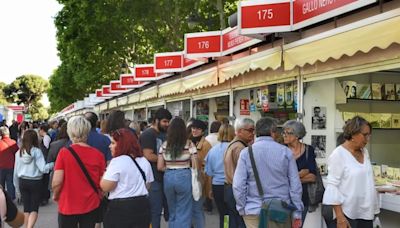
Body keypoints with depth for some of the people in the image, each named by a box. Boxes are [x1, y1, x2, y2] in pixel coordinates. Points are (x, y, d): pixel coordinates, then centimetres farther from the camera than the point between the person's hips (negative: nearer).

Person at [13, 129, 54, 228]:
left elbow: (16, 172, 6)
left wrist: (17, 187, 16)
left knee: (26, 208, 13)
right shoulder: (36, 151, -10)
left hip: (23, 182, 3)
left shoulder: (19, 152, 1)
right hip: (36, 182, -3)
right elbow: (43, 168, -16)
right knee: (34, 208, 2)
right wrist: (52, 164, 1)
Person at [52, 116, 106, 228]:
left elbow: (57, 182, -14)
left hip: (68, 206, -1)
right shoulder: (98, 154, -7)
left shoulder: (64, 152, -13)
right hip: (91, 205, 2)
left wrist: (55, 195, 6)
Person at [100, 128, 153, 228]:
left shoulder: (117, 161, -15)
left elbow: (105, 187, -15)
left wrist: (105, 173, 1)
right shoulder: (144, 161, 9)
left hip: (120, 208, -6)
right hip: (142, 206, 7)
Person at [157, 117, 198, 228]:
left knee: (172, 212, 20)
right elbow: (195, 166, -9)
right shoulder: (189, 144, -7)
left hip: (168, 177, 4)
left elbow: (160, 167, 3)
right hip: (184, 177, -4)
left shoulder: (164, 145, 2)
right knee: (183, 214, 5)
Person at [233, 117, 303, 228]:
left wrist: (242, 210, 5)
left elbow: (238, 185, -8)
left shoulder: (246, 153, -4)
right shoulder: (285, 152, -2)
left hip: (254, 211, -1)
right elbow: (295, 185, -2)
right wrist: (297, 214, 5)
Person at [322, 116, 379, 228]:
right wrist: (340, 217, -18)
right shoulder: (338, 154, -12)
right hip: (347, 214, -6)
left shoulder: (365, 152, 8)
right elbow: (332, 186, -14)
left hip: (366, 212, 6)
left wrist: (373, 208, 14)